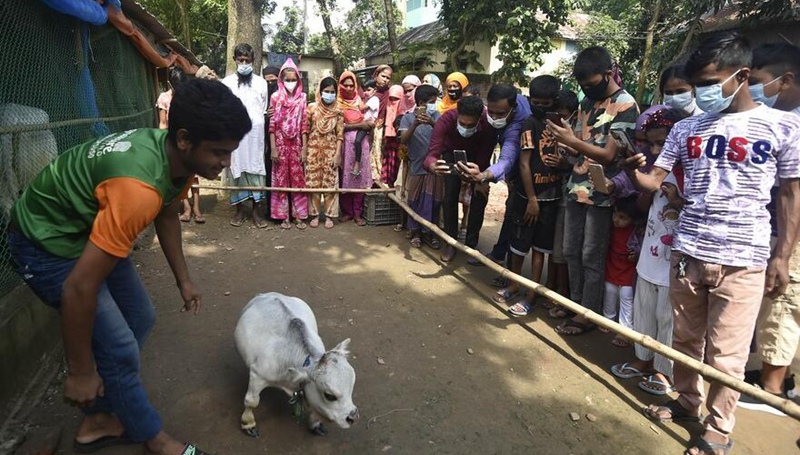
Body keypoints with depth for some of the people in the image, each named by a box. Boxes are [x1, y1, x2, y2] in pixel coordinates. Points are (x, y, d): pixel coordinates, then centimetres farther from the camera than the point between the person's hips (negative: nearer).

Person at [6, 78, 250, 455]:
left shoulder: (177, 154, -12)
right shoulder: (139, 188, -40)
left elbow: (167, 215, 8)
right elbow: (78, 287, -34)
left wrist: (183, 280, 12)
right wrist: (80, 371, -21)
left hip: (91, 228, 9)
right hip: (48, 241, -9)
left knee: (140, 319, 13)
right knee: (118, 347, -6)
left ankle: (96, 421, 30)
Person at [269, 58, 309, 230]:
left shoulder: (302, 98, 3)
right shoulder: (276, 97, -1)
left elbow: (304, 125, 2)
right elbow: (272, 124, -2)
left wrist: (304, 149, -3)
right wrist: (273, 148, -8)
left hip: (296, 145, 1)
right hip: (280, 145, -1)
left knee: (298, 180, 5)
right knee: (281, 180, 4)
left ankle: (298, 215, 13)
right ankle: (284, 216, 11)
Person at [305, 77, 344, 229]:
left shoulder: (338, 111, 1)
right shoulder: (312, 108, 1)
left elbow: (340, 135, -1)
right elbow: (305, 130, 4)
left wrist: (338, 154, -7)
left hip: (331, 151, 0)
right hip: (314, 150, 1)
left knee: (330, 183, 2)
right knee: (313, 183, 3)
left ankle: (329, 216, 12)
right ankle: (315, 215, 14)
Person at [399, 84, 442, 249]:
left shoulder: (436, 115, 5)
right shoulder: (408, 117, -1)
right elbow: (404, 140, -13)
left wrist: (432, 123, -26)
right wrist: (415, 124, -28)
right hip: (417, 166, -2)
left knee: (433, 201, 6)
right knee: (415, 201, 5)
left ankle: (429, 232, 20)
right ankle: (415, 232, 19)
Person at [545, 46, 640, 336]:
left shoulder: (625, 105, -11)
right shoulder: (588, 100, 12)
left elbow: (609, 155, -17)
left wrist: (572, 141, -27)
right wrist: (564, 147, -4)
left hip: (601, 194, -7)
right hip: (576, 187, 7)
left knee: (591, 257, 1)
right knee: (571, 251, 14)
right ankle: (576, 301, 30)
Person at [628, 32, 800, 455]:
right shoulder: (687, 128, 7)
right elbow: (654, 179, 5)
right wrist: (634, 172, -19)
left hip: (743, 259, -3)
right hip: (687, 251, 4)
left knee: (725, 353, 4)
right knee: (685, 338, 15)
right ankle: (687, 401, 35)